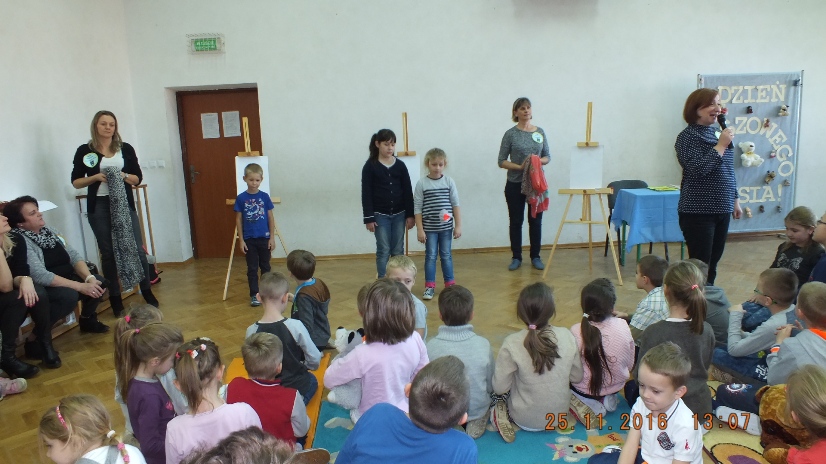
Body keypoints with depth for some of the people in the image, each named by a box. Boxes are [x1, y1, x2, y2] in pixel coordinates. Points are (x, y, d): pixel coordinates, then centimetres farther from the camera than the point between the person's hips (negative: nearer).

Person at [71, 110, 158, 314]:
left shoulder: (126, 149, 7)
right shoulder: (84, 151, 3)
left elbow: (138, 178, 8)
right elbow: (75, 181, 4)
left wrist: (123, 176, -12)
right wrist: (95, 177, -13)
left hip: (125, 204, 1)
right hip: (99, 207, -1)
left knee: (137, 249, -1)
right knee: (108, 253, 4)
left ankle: (148, 293, 12)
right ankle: (115, 299, 12)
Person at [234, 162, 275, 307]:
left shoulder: (264, 196, -3)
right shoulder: (241, 198, -5)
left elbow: (270, 217, 1)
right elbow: (238, 219, 0)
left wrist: (272, 237, -1)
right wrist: (241, 240, -3)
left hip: (264, 238, 1)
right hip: (249, 239, -1)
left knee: (265, 267, 12)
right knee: (252, 268, 6)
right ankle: (254, 295, 15)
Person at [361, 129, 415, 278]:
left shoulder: (400, 165, 3)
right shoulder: (370, 166, -4)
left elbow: (408, 191, 5)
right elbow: (366, 194, -5)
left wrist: (410, 215, 1)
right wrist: (369, 218, -9)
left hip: (399, 214, 3)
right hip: (380, 215, -2)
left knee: (398, 251, 7)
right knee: (383, 251, 0)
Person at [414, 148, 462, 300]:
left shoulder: (449, 182, 0)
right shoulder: (421, 183, -5)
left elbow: (455, 205, 3)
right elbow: (417, 208, -4)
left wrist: (458, 226, 0)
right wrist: (419, 229, -7)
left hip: (446, 227, 2)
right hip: (429, 228, -1)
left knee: (446, 255, 11)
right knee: (430, 256, 5)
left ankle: (450, 284, 22)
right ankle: (430, 287, 12)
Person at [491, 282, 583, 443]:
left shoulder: (512, 344, -26)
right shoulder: (567, 336, -17)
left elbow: (500, 388, -17)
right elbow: (577, 377, -4)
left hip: (525, 420, -4)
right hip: (559, 416, 5)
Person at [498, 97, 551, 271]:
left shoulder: (540, 132, 5)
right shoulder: (510, 134, -4)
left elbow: (548, 157, 9)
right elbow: (502, 161, -5)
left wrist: (538, 161, -13)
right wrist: (519, 167, -19)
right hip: (515, 184, -2)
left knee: (535, 220, 7)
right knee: (516, 221, 5)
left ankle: (535, 257, 19)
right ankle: (516, 258, 16)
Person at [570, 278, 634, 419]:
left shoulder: (576, 331, -27)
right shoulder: (622, 326, -20)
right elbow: (630, 364, -5)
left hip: (584, 389, -3)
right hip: (616, 386, 3)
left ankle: (588, 403, 5)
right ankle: (607, 399, 11)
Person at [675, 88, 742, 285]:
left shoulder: (720, 133, 12)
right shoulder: (687, 136, -9)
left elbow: (729, 171, 21)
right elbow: (698, 169, -23)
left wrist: (735, 199, 22)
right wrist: (721, 145, -18)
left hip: (722, 210, 7)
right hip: (698, 212, -7)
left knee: (713, 262, 12)